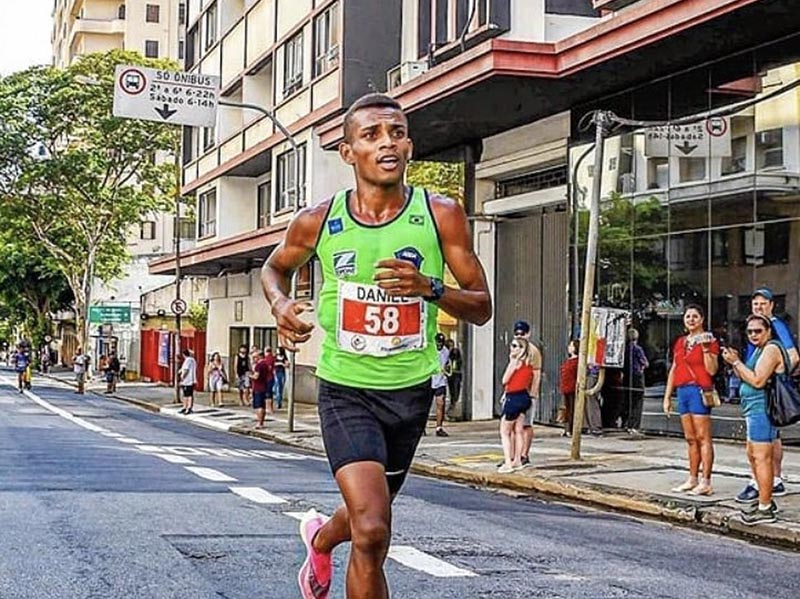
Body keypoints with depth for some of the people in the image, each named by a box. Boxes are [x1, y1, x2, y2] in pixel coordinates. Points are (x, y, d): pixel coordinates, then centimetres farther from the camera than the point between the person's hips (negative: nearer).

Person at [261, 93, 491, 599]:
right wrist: (280, 303, -9)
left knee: (370, 518, 23)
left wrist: (428, 287, -26)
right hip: (345, 390, -2)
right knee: (372, 532, -20)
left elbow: (482, 307, -6)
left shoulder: (442, 216, -9)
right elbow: (275, 267, 14)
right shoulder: (318, 222, -7)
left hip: (411, 391, 2)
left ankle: (321, 538, 59)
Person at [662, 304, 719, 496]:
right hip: (683, 390, 7)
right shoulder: (680, 342, 17)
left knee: (702, 437, -7)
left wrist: (706, 349, -19)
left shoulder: (709, 340, -2)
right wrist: (667, 396, 17)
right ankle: (692, 480, 15)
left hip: (699, 390, -7)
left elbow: (712, 370, -10)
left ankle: (705, 482, -7)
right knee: (690, 438, 10)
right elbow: (673, 370, 19)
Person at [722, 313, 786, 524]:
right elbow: (745, 378, 19)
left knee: (762, 457, -10)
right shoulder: (760, 350, 20)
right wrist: (735, 363, 4)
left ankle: (765, 509, -7)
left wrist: (736, 362, -16)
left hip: (761, 409, -11)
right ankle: (765, 501, 27)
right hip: (755, 410, 11)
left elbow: (757, 381, -22)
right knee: (753, 455, 18)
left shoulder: (771, 349, -13)